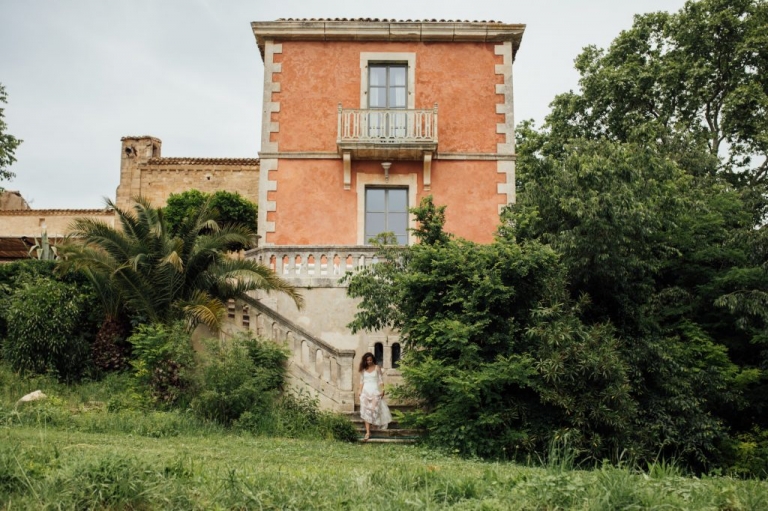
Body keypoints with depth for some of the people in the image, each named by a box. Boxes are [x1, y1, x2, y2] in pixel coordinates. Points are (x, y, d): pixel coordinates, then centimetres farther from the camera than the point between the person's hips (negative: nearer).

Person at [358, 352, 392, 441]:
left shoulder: (377, 368, 3)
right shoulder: (363, 370, 9)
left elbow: (380, 380, 1)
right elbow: (361, 381, 11)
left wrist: (382, 390, -8)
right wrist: (360, 392, 4)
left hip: (375, 391, -2)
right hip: (365, 391, 2)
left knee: (374, 410, -9)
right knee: (366, 412, -5)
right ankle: (367, 432, -7)